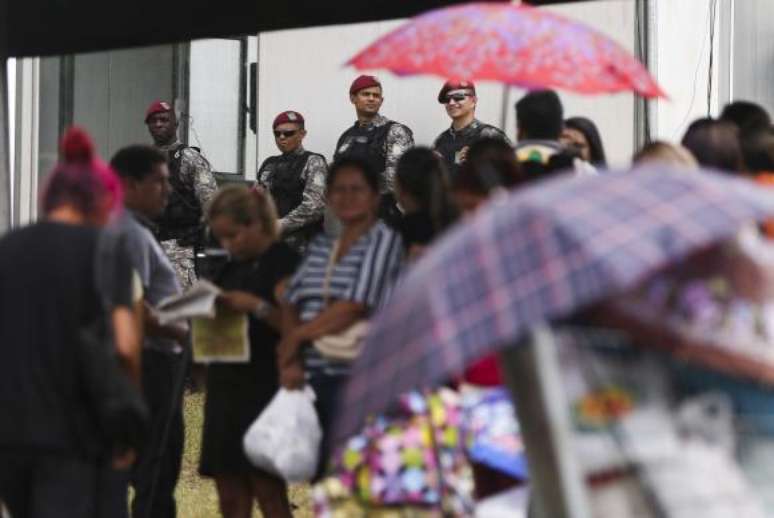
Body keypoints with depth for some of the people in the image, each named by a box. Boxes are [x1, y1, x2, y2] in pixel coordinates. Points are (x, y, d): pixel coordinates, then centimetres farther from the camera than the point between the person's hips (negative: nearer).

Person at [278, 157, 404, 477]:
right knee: (319, 475, 7)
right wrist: (290, 361, -4)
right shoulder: (319, 246, 18)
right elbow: (291, 306, 13)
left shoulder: (383, 241, -1)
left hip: (354, 378, -6)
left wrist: (297, 336, -2)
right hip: (311, 376, 6)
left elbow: (355, 309, -11)